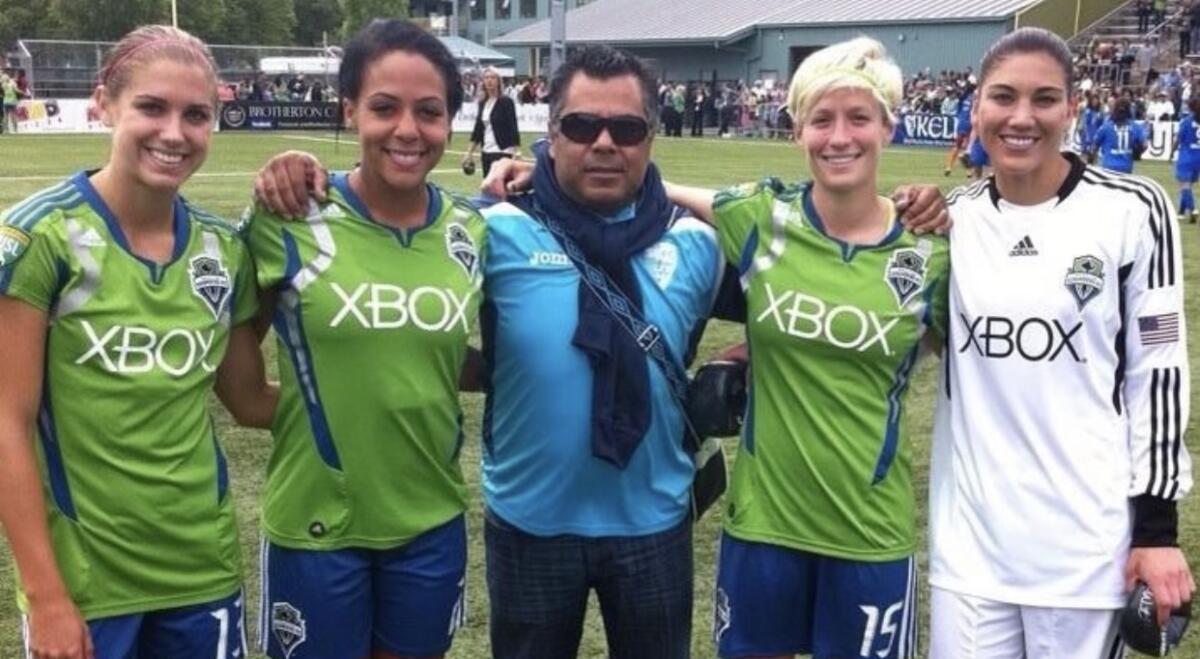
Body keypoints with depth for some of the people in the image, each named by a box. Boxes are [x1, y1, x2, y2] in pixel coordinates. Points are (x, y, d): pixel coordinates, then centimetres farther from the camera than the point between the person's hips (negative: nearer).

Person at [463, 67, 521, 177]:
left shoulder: (506, 102, -7)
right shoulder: (482, 103, 10)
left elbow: (513, 128, -12)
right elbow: (478, 128, 16)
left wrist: (517, 153, -19)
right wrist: (470, 152, 14)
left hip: (502, 152, -7)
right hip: (486, 152, 7)